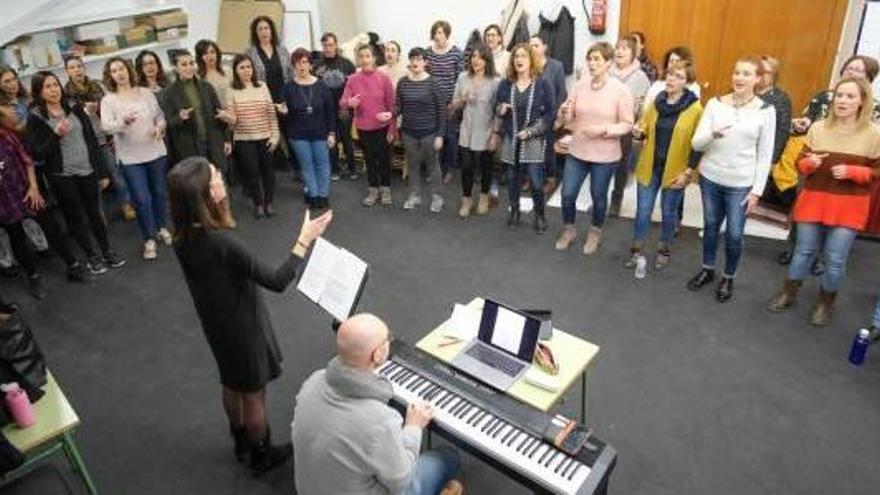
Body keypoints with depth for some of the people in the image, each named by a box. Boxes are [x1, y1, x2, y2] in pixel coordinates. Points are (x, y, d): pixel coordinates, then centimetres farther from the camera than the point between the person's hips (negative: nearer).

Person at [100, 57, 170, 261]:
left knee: (159, 193, 15)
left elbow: (160, 116, 12)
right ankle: (149, 239, 11)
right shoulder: (108, 100, -6)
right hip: (131, 158, -3)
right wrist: (123, 122, -40)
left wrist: (160, 128, -10)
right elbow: (106, 126, -19)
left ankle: (161, 228, 35)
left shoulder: (146, 93, 4)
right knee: (142, 199, -4)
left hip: (156, 152, 3)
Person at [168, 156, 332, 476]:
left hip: (216, 323, 8)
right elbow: (277, 281, -31)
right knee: (253, 394, 16)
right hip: (242, 325, -7)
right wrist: (305, 240, -26)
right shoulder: (221, 243, -36)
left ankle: (241, 443, 51)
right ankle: (262, 456, 39)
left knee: (232, 385, 28)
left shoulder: (183, 237, -12)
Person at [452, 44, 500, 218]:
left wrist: (495, 135, -12)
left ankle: (484, 198, 37)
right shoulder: (463, 77, -1)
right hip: (467, 132, 2)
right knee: (466, 166, 6)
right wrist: (463, 99, -15)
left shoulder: (495, 81, -11)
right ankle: (466, 200, 26)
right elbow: (454, 105, 6)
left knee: (484, 166, 14)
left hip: (485, 134, -2)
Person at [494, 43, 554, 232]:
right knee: (513, 178, 11)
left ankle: (539, 215, 16)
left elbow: (549, 113, -5)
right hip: (510, 139, 3)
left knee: (536, 182, -4)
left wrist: (530, 132, -14)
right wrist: (501, 109, -13)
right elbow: (496, 109, 12)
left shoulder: (542, 84, -5)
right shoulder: (505, 84, 3)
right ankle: (514, 210, 31)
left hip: (534, 141, -3)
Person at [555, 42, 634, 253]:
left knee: (598, 197, 13)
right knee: (567, 195, 7)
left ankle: (595, 233, 37)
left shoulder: (621, 90, -11)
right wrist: (564, 113, -20)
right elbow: (568, 120, 2)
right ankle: (568, 229, 32)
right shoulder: (579, 86, -2)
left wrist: (604, 130, -23)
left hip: (605, 156, -3)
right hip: (577, 151, 3)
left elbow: (627, 125, -8)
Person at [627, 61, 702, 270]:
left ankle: (664, 250, 31)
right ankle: (636, 249, 22)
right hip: (649, 166, 3)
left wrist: (688, 172, -13)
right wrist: (639, 132, -10)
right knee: (643, 210, 6)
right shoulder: (656, 102, 3)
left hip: (675, 171, -3)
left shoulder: (695, 109, -10)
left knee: (668, 212, 12)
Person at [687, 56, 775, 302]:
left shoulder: (766, 111, -5)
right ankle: (707, 269, 35)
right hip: (710, 177, 2)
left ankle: (728, 278, 25)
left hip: (741, 184, -2)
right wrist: (712, 135, -28)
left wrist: (757, 190, -6)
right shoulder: (715, 103, -2)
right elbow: (696, 143, -6)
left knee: (734, 234, 2)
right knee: (710, 226, 15)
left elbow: (765, 155, -2)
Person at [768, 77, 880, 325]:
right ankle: (788, 293, 30)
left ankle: (825, 303, 25)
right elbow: (800, 163, 6)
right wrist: (809, 163, -17)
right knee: (804, 250, 13)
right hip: (814, 200, 2)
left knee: (836, 259, 3)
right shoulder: (818, 128, -1)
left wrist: (851, 171, -17)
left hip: (848, 206, -1)